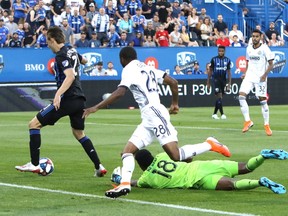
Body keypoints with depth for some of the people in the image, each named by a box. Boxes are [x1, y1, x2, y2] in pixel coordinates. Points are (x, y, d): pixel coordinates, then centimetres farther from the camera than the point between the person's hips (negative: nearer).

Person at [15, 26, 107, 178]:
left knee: (34, 124, -1)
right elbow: (83, 60, 35)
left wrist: (58, 94, -37)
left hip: (67, 99, -9)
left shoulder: (61, 55, -12)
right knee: (78, 133, 24)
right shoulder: (72, 50, 13)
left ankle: (34, 165, -4)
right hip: (79, 99, 9)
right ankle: (99, 167, 16)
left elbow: (70, 76, -26)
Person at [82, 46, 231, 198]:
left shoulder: (129, 69, -3)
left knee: (176, 155, -14)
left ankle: (210, 145, -3)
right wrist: (174, 103, 36)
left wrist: (96, 108, -17)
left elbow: (120, 93, -18)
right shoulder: (147, 68, 21)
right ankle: (125, 184, -13)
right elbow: (173, 82, 21)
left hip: (154, 113, -10)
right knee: (127, 151, 3)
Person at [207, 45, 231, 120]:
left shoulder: (227, 60, 4)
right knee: (219, 96, -14)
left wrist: (229, 83, 0)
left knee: (220, 97, 7)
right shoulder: (214, 59, -3)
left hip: (223, 80, 4)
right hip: (216, 79, -3)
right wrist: (208, 82, 3)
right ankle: (222, 114, -15)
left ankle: (214, 114, 18)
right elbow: (210, 71, 4)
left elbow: (228, 72, 6)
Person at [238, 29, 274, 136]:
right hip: (249, 76, 5)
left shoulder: (264, 48, -7)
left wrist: (265, 74, -20)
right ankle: (248, 121, -7)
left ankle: (266, 125, 10)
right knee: (241, 95, -14)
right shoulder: (249, 48, 10)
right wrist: (245, 73, 7)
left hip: (260, 78, -4)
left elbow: (271, 64, -6)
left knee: (262, 100, -2)